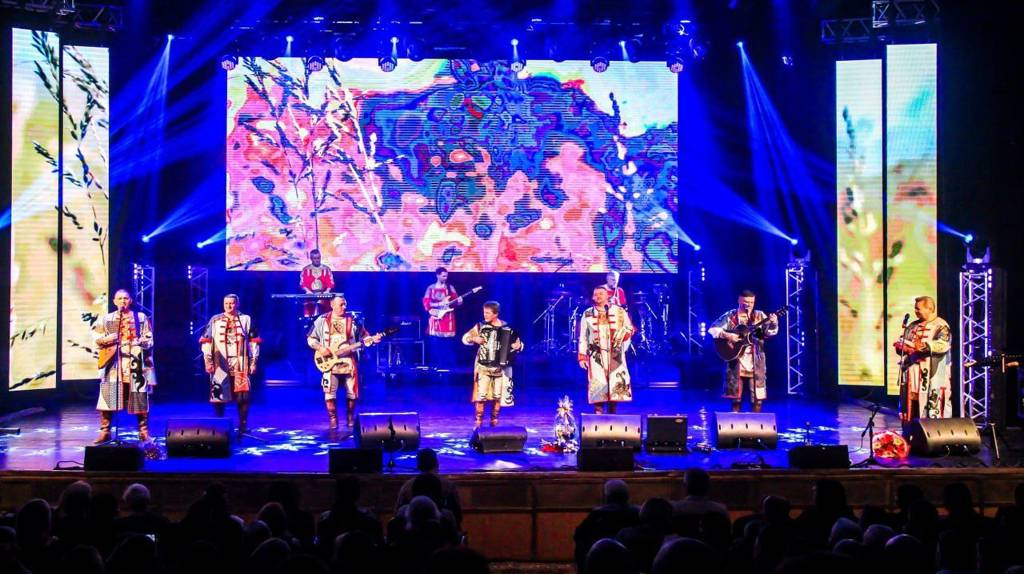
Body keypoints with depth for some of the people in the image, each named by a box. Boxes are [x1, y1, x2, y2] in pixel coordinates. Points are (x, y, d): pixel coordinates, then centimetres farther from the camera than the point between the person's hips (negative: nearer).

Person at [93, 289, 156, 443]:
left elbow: (149, 339, 6)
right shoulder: (106, 319, 13)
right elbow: (97, 339, 12)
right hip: (112, 362, 1)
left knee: (139, 398, -3)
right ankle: (105, 431, 2)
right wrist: (105, 340, -9)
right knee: (108, 396, -6)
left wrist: (141, 343, -14)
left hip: (135, 362, -1)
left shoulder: (141, 317, 10)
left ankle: (143, 432, 5)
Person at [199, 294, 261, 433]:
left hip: (241, 365, 0)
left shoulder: (246, 320, 9)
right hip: (220, 365, 0)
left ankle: (243, 424, 7)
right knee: (218, 395, 0)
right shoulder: (214, 321, 8)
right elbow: (206, 342, 5)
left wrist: (254, 362, 2)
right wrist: (208, 361, -4)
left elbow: (254, 342, 8)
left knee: (242, 396, -4)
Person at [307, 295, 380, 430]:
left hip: (349, 363, 1)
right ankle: (333, 421, 6)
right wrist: (319, 348, -10)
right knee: (330, 394, -6)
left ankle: (350, 419, 20)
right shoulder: (322, 320, 2)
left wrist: (372, 339, -12)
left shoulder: (352, 320, 6)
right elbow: (310, 338, 6)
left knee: (352, 393, 3)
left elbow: (363, 336, 8)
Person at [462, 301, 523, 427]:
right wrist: (474, 339, -12)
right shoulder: (480, 326, 0)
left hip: (501, 367, 1)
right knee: (481, 395, -7)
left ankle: (494, 422, 20)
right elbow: (465, 338, 6)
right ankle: (478, 422, 4)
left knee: (498, 396, 4)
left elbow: (519, 344, 6)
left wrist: (518, 346, -16)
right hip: (483, 366, -1)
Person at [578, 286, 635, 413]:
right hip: (596, 355, 0)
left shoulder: (619, 312, 7)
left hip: (615, 355, 0)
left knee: (616, 383, -3)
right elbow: (583, 337, 10)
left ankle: (612, 414, 8)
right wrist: (582, 357, 5)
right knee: (597, 384, -8)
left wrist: (623, 335, -11)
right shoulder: (587, 314, 9)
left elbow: (629, 329, 11)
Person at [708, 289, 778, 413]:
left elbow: (769, 332, -4)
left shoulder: (759, 316, 7)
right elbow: (713, 329, 0)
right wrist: (727, 335, -15)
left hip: (755, 362, 1)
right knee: (736, 396, 1)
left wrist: (773, 324, -24)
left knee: (757, 396, -2)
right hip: (736, 361, -1)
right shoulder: (730, 316, 4)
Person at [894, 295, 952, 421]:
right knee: (910, 414, 8)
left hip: (931, 378, -7)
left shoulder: (941, 326, -3)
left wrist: (925, 346, -35)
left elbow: (942, 345, -19)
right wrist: (900, 345, -1)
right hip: (912, 375, 7)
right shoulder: (913, 326, 20)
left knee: (933, 415, -10)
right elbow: (903, 342, 23)